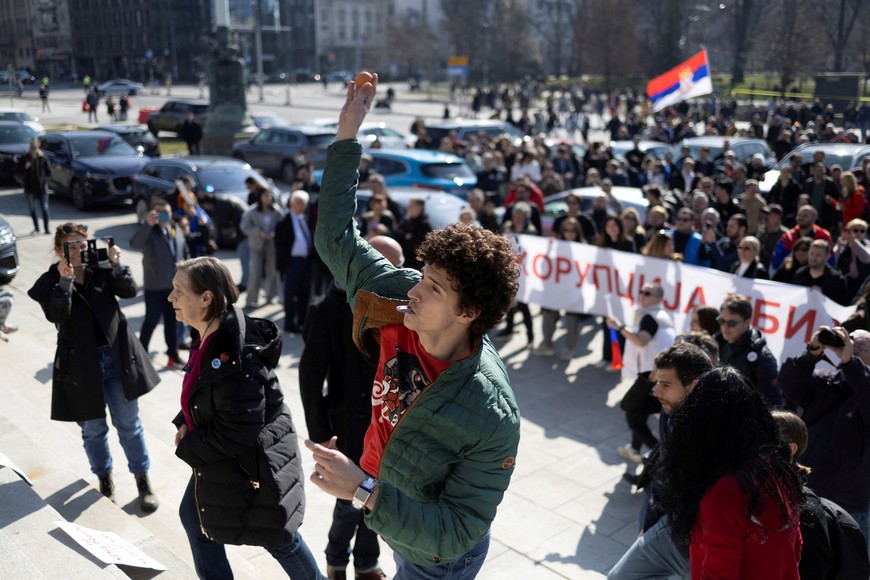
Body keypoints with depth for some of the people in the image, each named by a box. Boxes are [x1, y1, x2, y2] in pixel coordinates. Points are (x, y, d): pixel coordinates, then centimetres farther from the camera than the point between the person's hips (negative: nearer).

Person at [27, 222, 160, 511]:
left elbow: (129, 290, -10)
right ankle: (104, 480, 35)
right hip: (81, 365, 0)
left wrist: (116, 264, -22)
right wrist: (65, 280, -26)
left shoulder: (101, 269, 1)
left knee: (129, 423, 9)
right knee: (93, 428, 14)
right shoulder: (49, 283, -4)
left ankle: (143, 480, 22)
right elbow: (55, 316, -19)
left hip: (117, 357, 1)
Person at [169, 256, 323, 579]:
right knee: (195, 518, 21)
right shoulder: (209, 335, -2)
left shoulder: (236, 356, -32)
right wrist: (184, 423, 0)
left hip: (250, 465, -9)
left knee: (277, 538, 11)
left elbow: (236, 433, -29)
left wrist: (188, 447, -15)